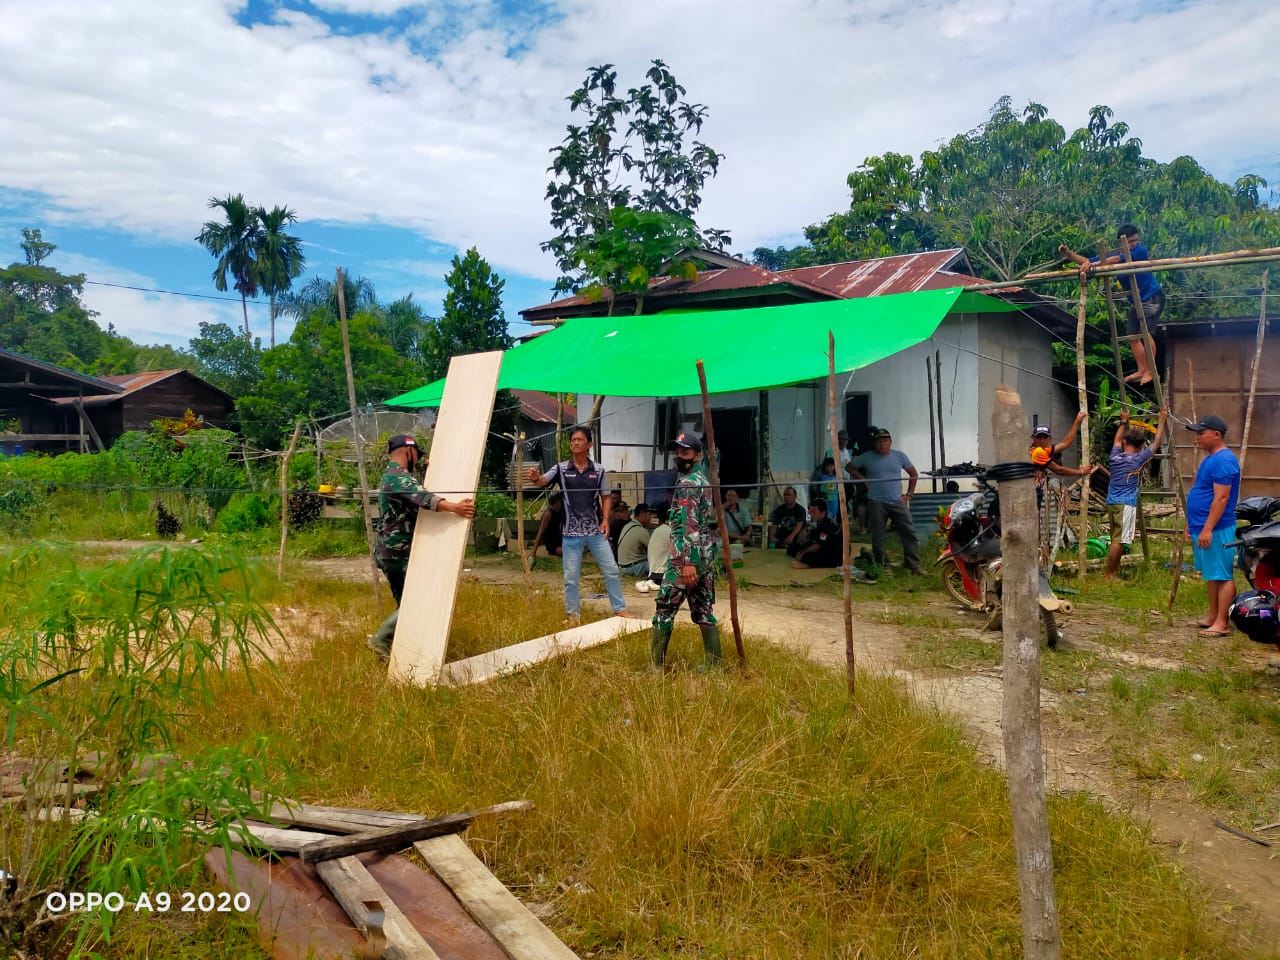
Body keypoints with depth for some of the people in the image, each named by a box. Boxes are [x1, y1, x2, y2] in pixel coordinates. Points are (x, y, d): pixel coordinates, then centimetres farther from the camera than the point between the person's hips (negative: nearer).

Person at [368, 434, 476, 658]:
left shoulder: (391, 476, 17)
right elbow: (422, 498, -37)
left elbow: (416, 498, 25)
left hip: (392, 551, 11)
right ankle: (381, 639, -6)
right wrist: (454, 507, -51)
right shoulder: (398, 477, -18)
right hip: (398, 552, -11)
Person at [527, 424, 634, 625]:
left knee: (611, 570, 8)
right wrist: (535, 478, -41)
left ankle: (620, 609, 22)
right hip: (571, 533, -1)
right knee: (571, 577, 5)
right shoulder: (561, 468, -2)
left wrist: (605, 519, -4)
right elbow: (542, 481, -17)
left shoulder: (598, 470, 2)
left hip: (596, 531, 2)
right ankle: (573, 615, 19)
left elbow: (606, 496, 9)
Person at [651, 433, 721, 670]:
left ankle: (657, 665, 1)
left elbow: (689, 526, -20)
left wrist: (687, 562, -24)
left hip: (687, 556, -9)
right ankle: (714, 665, 11)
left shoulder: (687, 484, -12)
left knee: (665, 609, -3)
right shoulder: (705, 481, 17)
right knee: (703, 610, 10)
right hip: (707, 555, 9)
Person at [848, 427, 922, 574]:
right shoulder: (867, 457, 1)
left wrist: (909, 494, 8)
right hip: (877, 503, -1)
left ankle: (914, 566, 1)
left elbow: (913, 474, 16)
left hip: (898, 502, 1)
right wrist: (864, 480, 2)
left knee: (909, 533, -5)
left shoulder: (899, 456, 6)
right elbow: (850, 467, 12)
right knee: (877, 538, 2)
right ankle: (883, 566, 13)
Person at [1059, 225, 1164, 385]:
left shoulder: (1141, 250, -17)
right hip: (1135, 302, 7)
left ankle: (1149, 371, -10)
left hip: (1153, 298, -7)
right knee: (1133, 335, 3)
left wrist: (1091, 265, -39)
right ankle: (1141, 370, 9)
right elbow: (1086, 260, -1)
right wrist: (1068, 253, -17)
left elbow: (1117, 259, -32)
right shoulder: (1112, 256, -1)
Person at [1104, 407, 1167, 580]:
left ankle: (1115, 572, 16)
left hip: (1111, 502, 7)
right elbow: (1156, 443, 6)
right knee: (1118, 541, -8)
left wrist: (1124, 421, 38)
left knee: (1116, 540, 12)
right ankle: (1109, 575, -9)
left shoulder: (1115, 456, 9)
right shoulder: (1138, 459, -4)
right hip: (1126, 504, -7)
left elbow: (1117, 439, 30)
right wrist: (1161, 421, 16)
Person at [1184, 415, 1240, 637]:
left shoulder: (1223, 460, -17)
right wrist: (1192, 525, 22)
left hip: (1216, 529, -10)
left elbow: (1221, 498, -22)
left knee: (1222, 576, -4)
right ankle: (1212, 617, 24)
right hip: (1202, 528, 10)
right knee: (1210, 575, 16)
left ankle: (1221, 624, -1)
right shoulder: (1210, 458, 15)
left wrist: (1207, 529, -24)